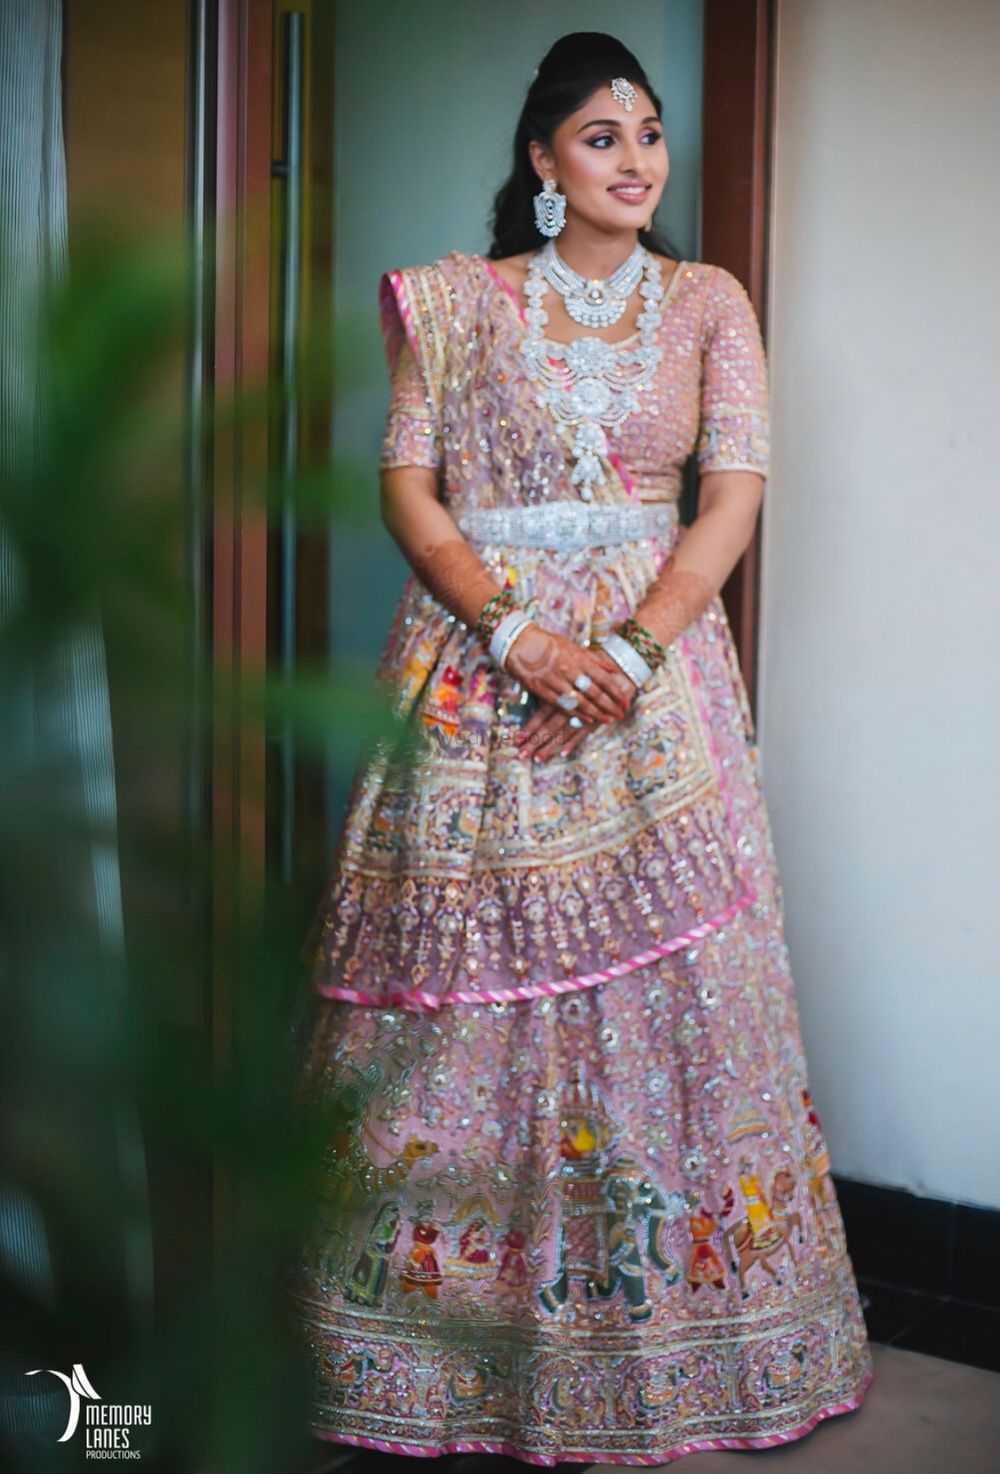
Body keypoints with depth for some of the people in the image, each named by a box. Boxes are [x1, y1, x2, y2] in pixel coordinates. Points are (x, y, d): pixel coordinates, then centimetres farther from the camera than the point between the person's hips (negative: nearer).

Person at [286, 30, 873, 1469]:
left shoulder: (708, 304, 9)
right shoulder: (457, 303, 7)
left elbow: (734, 495, 0)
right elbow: (407, 483, 0)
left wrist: (636, 646, -14)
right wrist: (516, 629, -14)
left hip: (657, 666, 1)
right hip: (479, 663, 0)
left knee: (672, 975, 0)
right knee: (472, 979, 0)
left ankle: (673, 1327, 14)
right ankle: (450, 1317, 16)